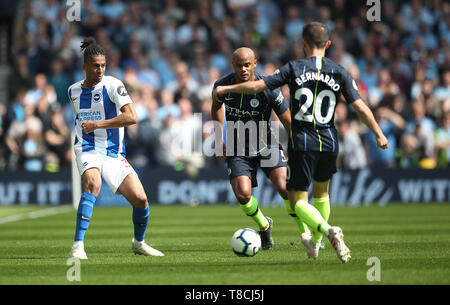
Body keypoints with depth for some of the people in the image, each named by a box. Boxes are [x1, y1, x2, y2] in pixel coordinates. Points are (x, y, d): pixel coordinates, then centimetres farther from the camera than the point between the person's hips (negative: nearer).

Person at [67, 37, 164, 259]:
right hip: (87, 150, 0)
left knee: (140, 199, -8)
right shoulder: (74, 91, 8)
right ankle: (78, 246, -36)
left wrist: (97, 125, -22)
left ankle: (139, 243, 24)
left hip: (114, 153, 0)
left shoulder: (113, 85, -7)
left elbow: (131, 117, -21)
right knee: (92, 183, -32)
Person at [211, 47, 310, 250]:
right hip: (238, 151, 1)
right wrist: (219, 141, 11)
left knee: (285, 188, -21)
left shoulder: (268, 89, -17)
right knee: (243, 195, -18)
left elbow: (289, 122, -7)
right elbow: (216, 106, 15)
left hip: (266, 146, -1)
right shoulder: (222, 85, -9)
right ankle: (264, 226, 15)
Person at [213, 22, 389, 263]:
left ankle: (328, 231, -26)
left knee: (298, 201, 1)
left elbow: (255, 86, -5)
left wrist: (225, 89, 10)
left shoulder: (294, 68, -4)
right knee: (321, 194, 27)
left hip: (301, 143, -3)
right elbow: (361, 108, -2)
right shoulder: (340, 73, 1)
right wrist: (379, 134, 11)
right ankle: (315, 244, 35)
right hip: (329, 143, 3)